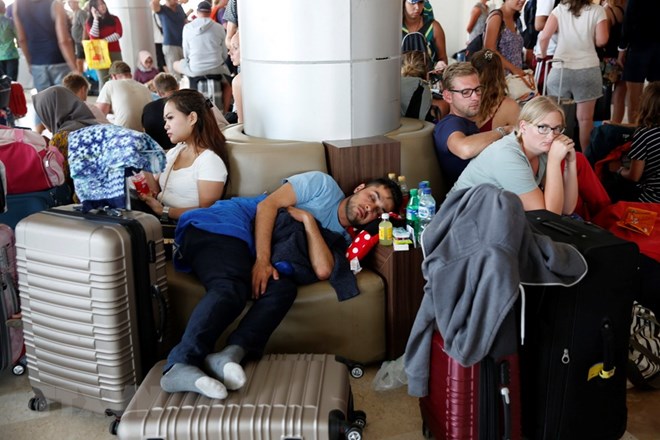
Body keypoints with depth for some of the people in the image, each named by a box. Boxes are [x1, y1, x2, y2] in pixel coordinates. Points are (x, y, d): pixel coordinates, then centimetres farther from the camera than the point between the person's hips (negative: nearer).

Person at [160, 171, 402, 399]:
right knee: (231, 289, -33)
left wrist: (308, 220, -11)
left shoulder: (341, 238, 14)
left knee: (284, 288, -25)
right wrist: (262, 259, -19)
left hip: (246, 255, 5)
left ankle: (231, 353, -43)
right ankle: (180, 365, -49)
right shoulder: (324, 184, 3)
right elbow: (267, 204, -7)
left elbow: (323, 271, -8)